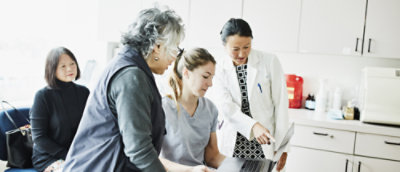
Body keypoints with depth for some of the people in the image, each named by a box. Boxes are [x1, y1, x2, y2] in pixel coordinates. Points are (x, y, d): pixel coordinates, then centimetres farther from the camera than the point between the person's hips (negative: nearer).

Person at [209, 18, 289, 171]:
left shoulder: (270, 62, -5)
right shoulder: (220, 69, -2)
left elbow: (281, 104, -4)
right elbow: (225, 106, -14)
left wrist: (282, 145, -6)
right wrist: (253, 126, -29)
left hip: (264, 146, -1)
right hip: (232, 145, 1)